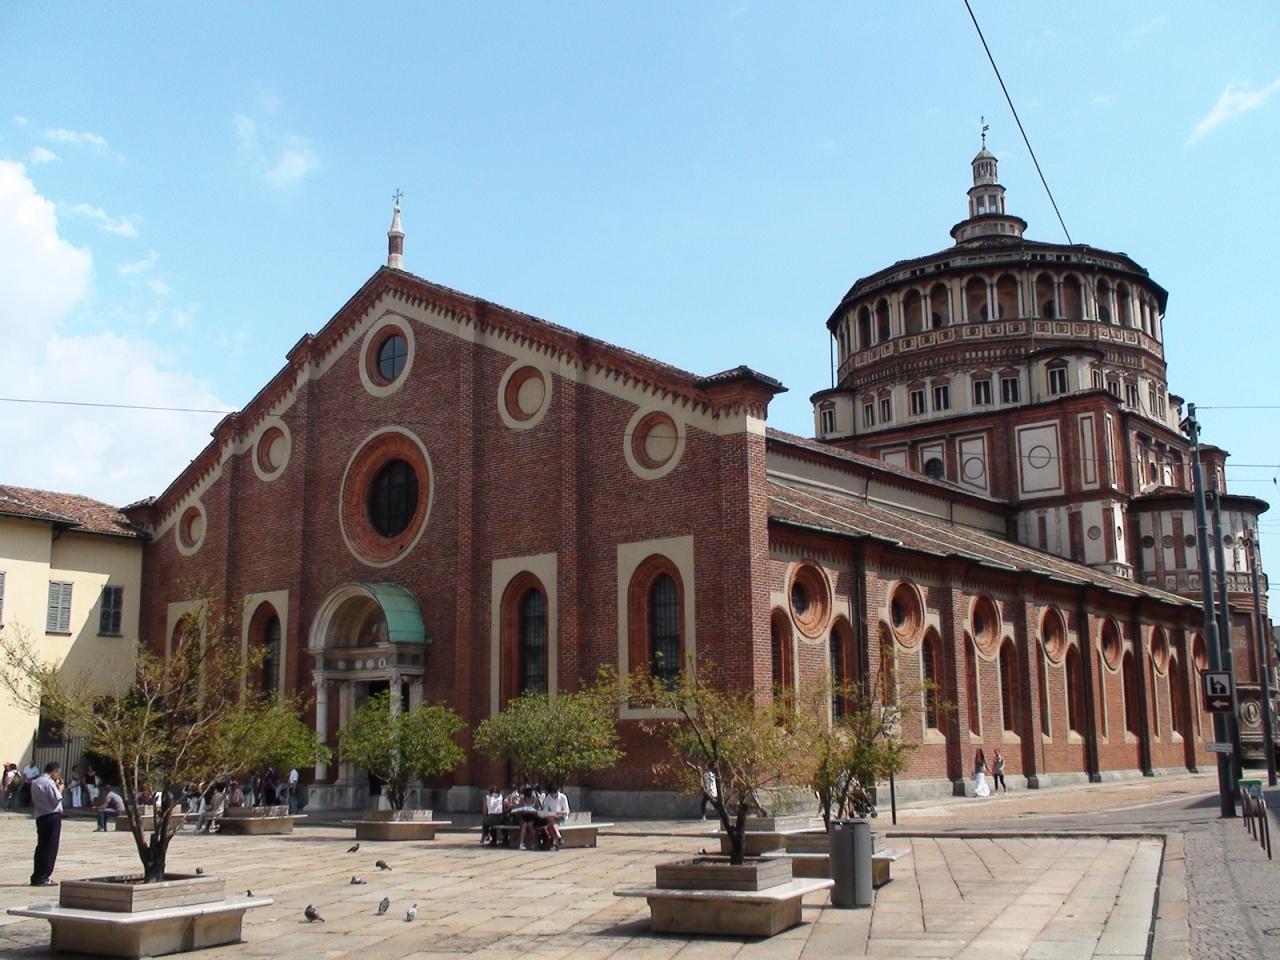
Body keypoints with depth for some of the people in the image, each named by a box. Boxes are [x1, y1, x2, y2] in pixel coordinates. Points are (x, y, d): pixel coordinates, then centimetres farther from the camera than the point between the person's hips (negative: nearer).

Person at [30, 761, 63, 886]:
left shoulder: (35, 782, 13)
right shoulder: (50, 783, -14)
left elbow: (33, 801, 17)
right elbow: (56, 801, -17)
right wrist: (60, 789, -2)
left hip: (40, 817, 9)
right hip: (52, 816, -9)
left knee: (41, 847, 14)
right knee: (50, 848, -2)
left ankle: (37, 877, 16)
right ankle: (42, 878, -2)